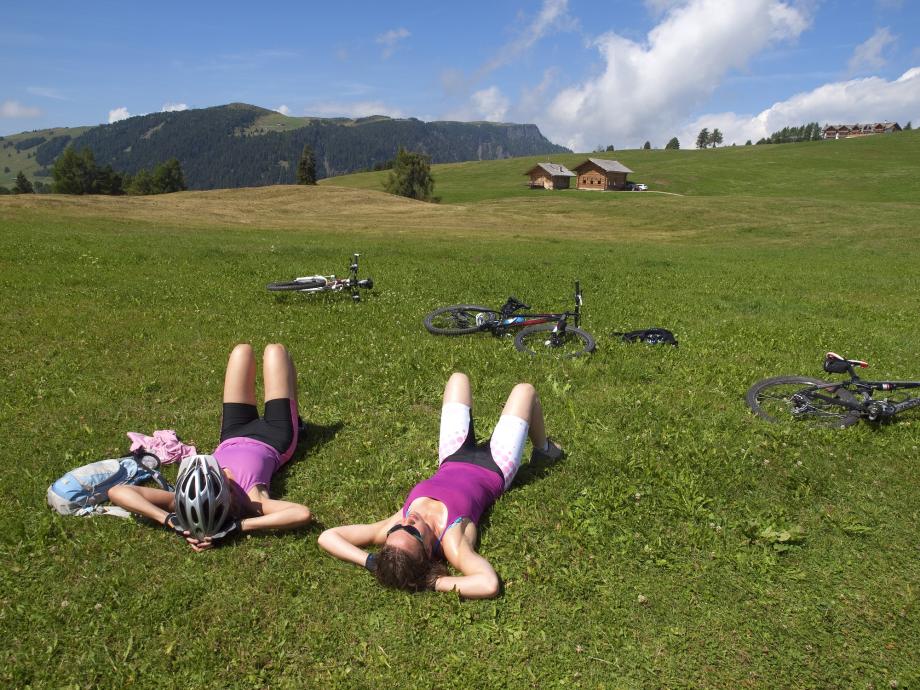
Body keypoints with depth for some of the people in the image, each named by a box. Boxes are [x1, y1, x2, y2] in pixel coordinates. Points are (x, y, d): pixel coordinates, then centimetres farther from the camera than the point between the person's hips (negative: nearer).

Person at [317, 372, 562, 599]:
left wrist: (369, 561, -45)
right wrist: (434, 583, -52)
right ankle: (543, 449, 50)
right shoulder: (451, 542, -44)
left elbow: (327, 536, -35)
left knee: (458, 378, 22)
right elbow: (489, 584, -61)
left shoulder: (392, 529, -36)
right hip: (493, 471, -3)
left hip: (453, 461, 3)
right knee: (525, 390, 15)